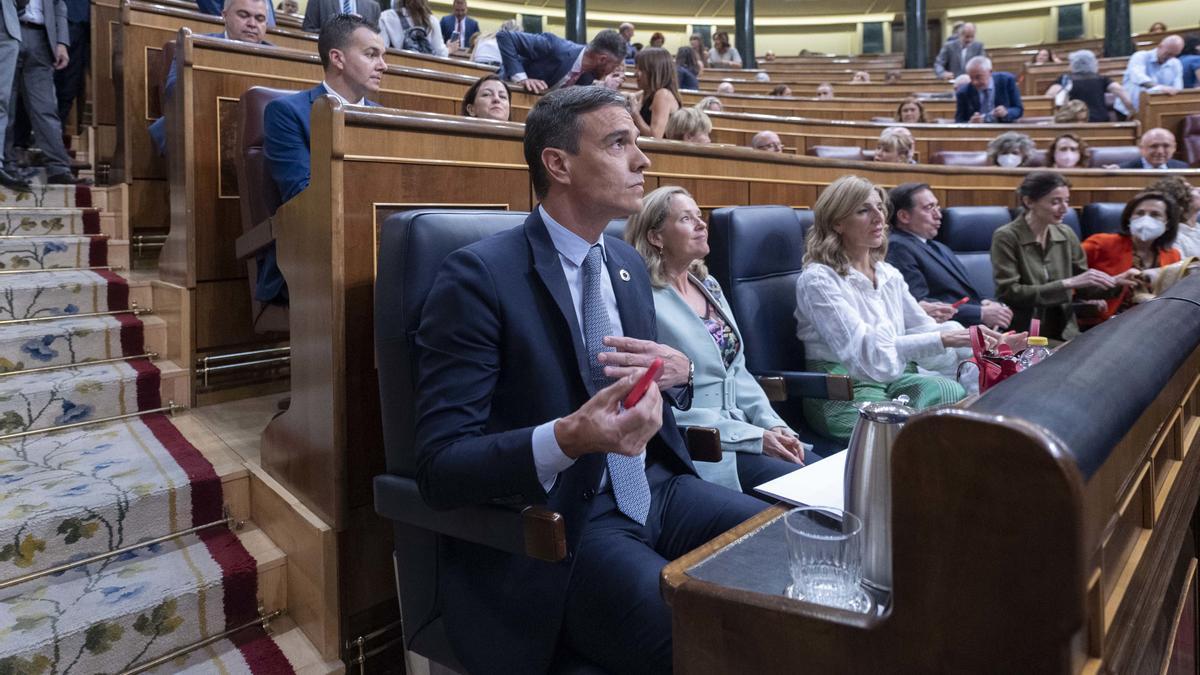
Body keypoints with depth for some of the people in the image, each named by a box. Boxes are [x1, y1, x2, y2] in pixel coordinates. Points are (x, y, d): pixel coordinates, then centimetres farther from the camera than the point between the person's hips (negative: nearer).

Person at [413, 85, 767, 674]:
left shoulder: (629, 264, 11)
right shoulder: (479, 275, -13)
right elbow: (440, 467, -17)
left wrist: (677, 373, -3)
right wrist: (566, 439, -34)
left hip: (654, 489, 7)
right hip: (557, 526, -7)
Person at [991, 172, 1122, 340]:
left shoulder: (1066, 234, 6)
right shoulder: (1006, 237, -10)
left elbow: (1083, 288, 12)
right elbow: (1009, 293, -17)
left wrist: (1117, 282, -6)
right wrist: (1067, 283, -20)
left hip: (1064, 333, 5)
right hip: (1021, 336, -5)